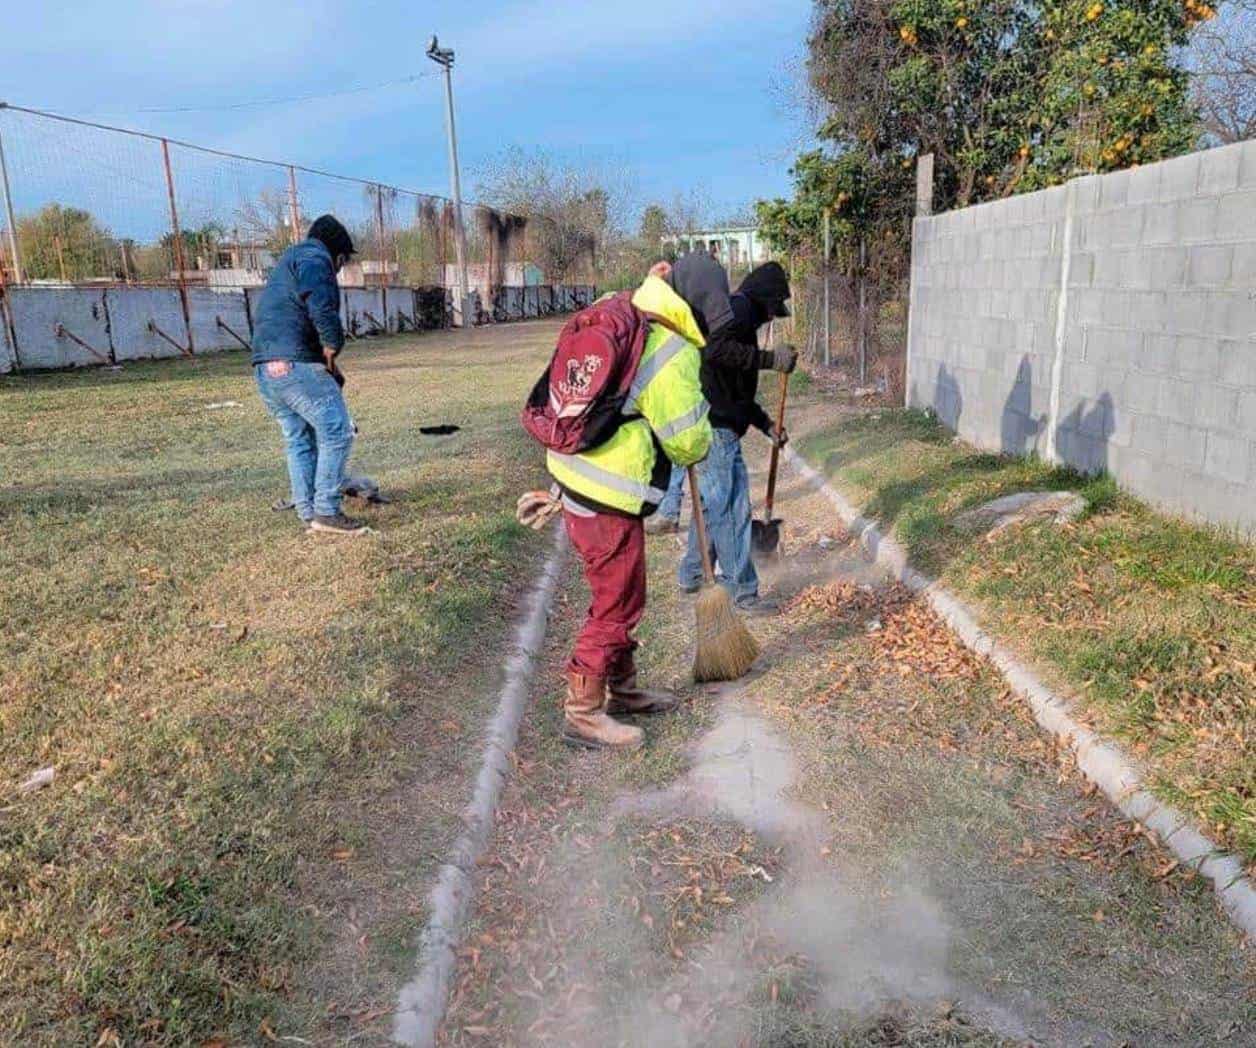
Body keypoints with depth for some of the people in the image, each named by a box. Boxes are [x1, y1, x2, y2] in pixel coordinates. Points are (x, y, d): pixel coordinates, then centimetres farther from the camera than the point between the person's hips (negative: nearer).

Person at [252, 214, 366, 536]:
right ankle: (326, 511, -9)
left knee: (299, 440, 12)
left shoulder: (288, 261, 31)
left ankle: (309, 514, 14)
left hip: (265, 365, 10)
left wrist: (325, 356, 15)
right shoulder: (315, 258, -2)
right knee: (336, 431, -8)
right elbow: (321, 307, -20)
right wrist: (332, 347, -8)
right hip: (295, 362, -10)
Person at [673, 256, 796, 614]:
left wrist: (767, 424, 27)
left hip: (721, 428, 11)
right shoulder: (739, 308, -7)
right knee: (729, 510, -3)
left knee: (712, 504, 20)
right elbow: (715, 350, -28)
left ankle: (692, 575, 32)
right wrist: (771, 359, -22)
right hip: (715, 429, -11)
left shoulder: (742, 315, 24)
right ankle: (742, 591, 6)